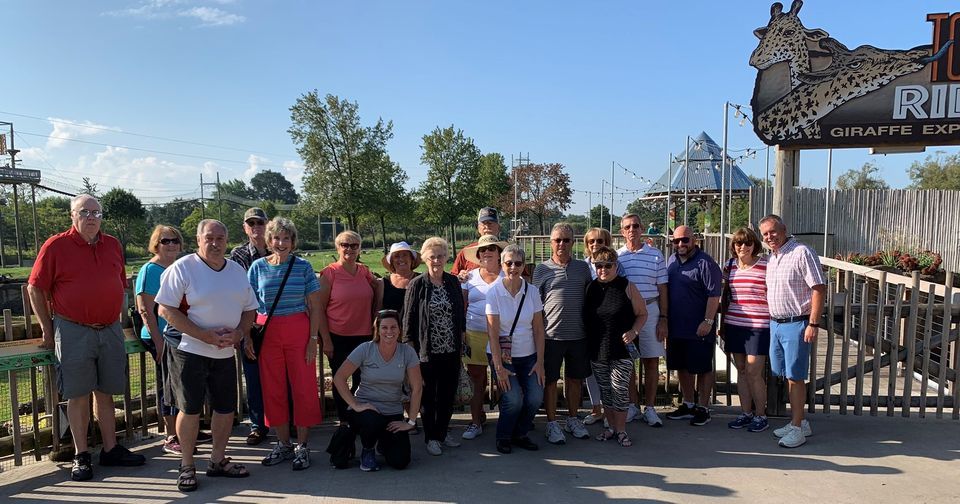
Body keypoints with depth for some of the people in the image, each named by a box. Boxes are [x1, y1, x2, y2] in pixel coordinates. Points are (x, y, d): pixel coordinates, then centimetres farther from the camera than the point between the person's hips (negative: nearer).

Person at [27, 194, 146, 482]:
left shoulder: (112, 245, 8)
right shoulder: (55, 246, -5)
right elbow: (35, 289, -1)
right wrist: (48, 330, -1)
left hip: (110, 330, 4)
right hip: (73, 331, -4)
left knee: (106, 393, 11)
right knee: (78, 395, 2)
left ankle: (110, 450, 20)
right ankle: (81, 456, 12)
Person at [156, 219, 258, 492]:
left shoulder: (237, 271, 8)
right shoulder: (183, 268, -9)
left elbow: (249, 309, 13)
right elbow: (166, 309, -15)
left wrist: (239, 332, -9)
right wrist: (206, 336, -20)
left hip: (225, 353, 5)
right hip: (190, 350, -5)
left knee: (226, 408, 10)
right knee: (190, 408, 2)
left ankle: (218, 460, 26)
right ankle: (187, 466, 17)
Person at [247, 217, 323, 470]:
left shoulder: (303, 266, 1)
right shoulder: (258, 267, 4)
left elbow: (314, 306, 1)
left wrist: (313, 338, -5)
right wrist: (247, 337, 0)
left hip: (298, 332, -1)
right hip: (267, 333, 2)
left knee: (303, 387, 0)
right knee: (273, 390, 8)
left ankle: (302, 446, 12)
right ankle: (283, 444, 21)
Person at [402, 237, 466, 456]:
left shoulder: (453, 282, 6)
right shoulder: (417, 285, -6)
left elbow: (461, 314, 12)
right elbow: (408, 318, -6)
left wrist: (462, 342, 10)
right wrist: (410, 347, -9)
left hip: (451, 350, 4)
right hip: (427, 351, -4)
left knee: (448, 394, 11)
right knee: (428, 396, 6)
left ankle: (442, 432, 28)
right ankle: (431, 437, 19)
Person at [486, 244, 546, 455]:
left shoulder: (532, 291, -1)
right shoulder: (494, 292, -9)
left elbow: (538, 329, 2)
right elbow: (492, 332, -11)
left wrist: (540, 361, -4)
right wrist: (499, 367, -15)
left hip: (528, 356, 3)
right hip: (502, 355, -3)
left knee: (535, 398, -12)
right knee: (513, 399, -17)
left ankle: (520, 434, 16)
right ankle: (503, 437, 11)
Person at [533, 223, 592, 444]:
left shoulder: (583, 267, 7)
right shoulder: (542, 269, 0)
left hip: (578, 335, 3)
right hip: (551, 335, -3)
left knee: (575, 378, 14)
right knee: (550, 380, 5)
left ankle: (573, 420, 30)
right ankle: (552, 424, 18)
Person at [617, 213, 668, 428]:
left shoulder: (655, 255, 3)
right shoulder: (616, 256, 5)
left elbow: (662, 289, 3)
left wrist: (663, 319, -3)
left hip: (650, 311, -1)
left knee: (651, 360, 4)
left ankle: (649, 408, 15)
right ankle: (631, 405, 22)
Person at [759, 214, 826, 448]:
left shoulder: (802, 253, -12)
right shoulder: (770, 259, 13)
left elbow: (819, 288, -16)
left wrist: (813, 324, -20)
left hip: (796, 324, -8)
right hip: (775, 323, 8)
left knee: (795, 376, -3)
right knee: (788, 375, 13)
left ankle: (797, 429, 5)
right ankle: (799, 422, 24)